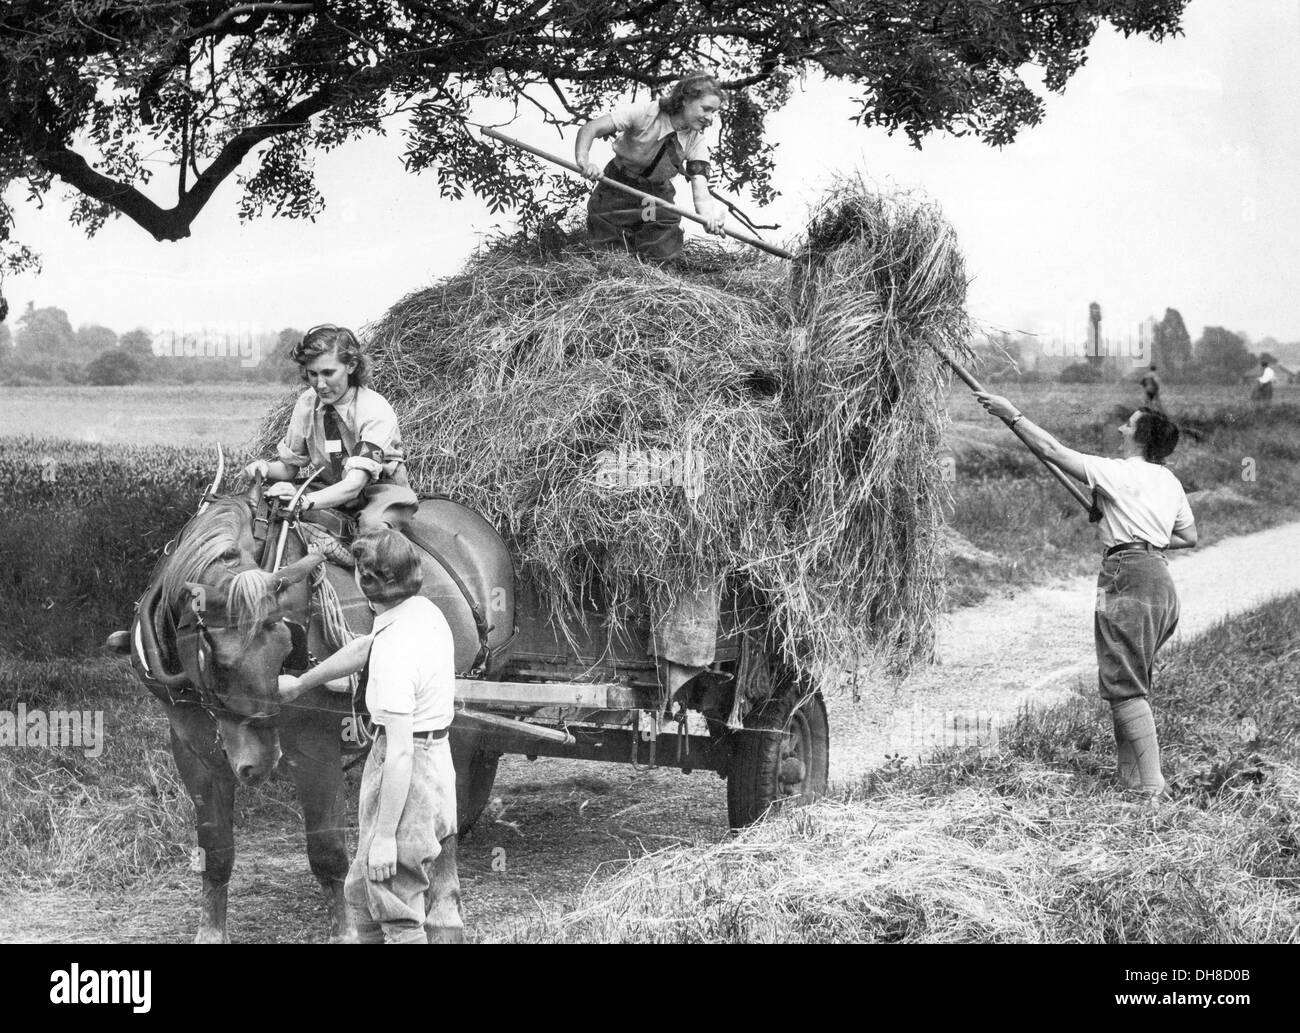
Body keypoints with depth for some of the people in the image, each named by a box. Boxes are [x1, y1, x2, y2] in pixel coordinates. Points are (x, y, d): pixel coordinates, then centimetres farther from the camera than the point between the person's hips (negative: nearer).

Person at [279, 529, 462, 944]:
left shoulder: (393, 652, -25)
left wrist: (384, 836, -23)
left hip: (405, 773, -9)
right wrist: (300, 683, 35)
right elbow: (361, 649, 22)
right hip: (438, 760, 9)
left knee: (397, 913, 1)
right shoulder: (426, 612, 4)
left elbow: (400, 752, -26)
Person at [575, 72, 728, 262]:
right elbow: (590, 129, -30)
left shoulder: (696, 139, -13)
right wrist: (583, 161, -49)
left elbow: (699, 184, -23)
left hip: (658, 193, 3)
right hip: (616, 192, -3)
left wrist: (708, 216, -45)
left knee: (663, 257, -10)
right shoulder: (645, 113, -25)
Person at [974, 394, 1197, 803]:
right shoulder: (1169, 481, 16)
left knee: (1125, 686, -8)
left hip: (1128, 575, -9)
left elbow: (1053, 451, -6)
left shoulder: (1119, 473, -7)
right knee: (1132, 683, 15)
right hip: (1159, 579, 9)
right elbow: (1189, 536, 26)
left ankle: (1151, 784, -13)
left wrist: (1013, 415, 1)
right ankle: (1131, 775, 15)